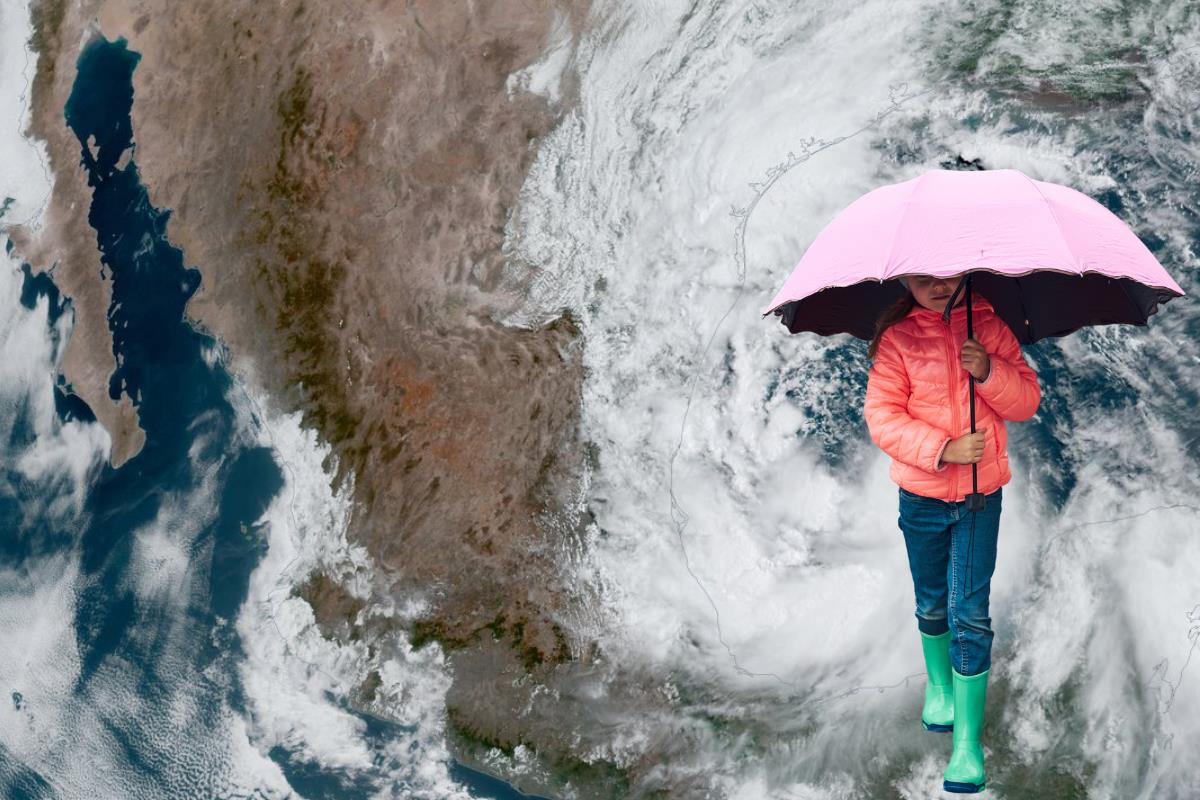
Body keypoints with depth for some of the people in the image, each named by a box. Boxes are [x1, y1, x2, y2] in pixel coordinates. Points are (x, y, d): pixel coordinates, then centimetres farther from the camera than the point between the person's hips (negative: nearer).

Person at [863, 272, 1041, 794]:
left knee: (970, 613, -7)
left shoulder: (991, 329, 0)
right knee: (931, 604, 17)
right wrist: (944, 450, -22)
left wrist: (988, 370, -19)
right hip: (921, 496, 0)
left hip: (980, 496, 0)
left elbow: (1027, 401, 0)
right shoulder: (896, 340, -6)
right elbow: (882, 417, -12)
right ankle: (939, 685, 45)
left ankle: (968, 742, -3)